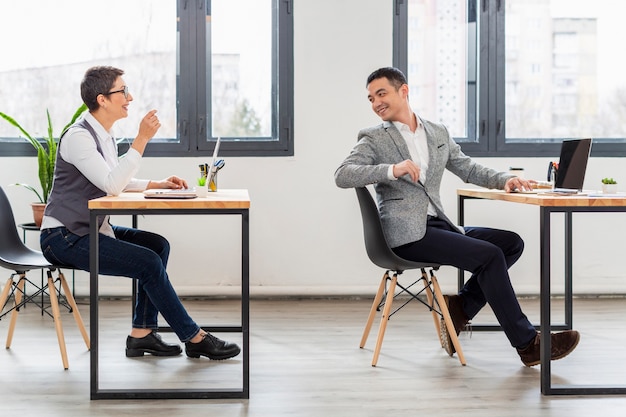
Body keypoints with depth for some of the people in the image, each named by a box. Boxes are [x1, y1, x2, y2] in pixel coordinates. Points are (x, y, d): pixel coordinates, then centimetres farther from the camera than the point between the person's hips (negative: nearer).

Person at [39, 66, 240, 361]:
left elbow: (118, 182, 21)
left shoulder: (104, 135, 11)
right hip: (63, 237, -10)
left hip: (90, 229, 10)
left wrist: (159, 184, 7)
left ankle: (142, 333, -2)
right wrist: (142, 139, -26)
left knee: (158, 245, -2)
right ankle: (194, 339, -6)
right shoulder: (78, 136, -18)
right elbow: (112, 184, -27)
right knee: (149, 263, -18)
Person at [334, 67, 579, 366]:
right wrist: (393, 170, -29)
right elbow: (342, 176, -15)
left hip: (438, 225, 7)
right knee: (489, 256, -20)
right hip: (407, 233, -7)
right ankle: (527, 344, -14)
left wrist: (505, 179, 0)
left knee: (512, 243, -5)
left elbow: (469, 169, 20)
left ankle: (460, 307, 1)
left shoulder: (438, 134, 17)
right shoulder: (373, 139, 0)